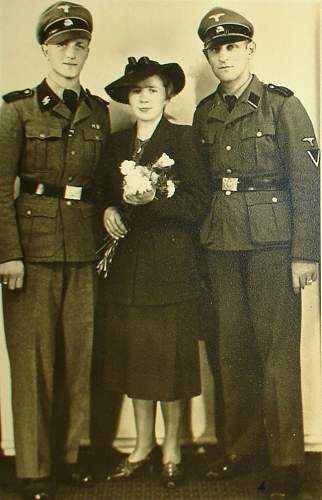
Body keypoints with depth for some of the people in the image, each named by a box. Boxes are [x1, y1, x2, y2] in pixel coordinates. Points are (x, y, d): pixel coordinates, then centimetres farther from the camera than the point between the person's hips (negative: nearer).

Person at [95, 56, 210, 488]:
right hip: (126, 265, 5)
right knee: (134, 356, 10)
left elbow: (198, 203, -9)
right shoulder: (117, 142, 14)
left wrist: (152, 198, -21)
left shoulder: (183, 138, -1)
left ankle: (171, 449, 21)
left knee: (171, 358, 2)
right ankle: (143, 447, 27)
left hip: (171, 265, -4)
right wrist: (108, 211, 0)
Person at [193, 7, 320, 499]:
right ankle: (240, 447, 22)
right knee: (229, 347, 8)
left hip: (272, 241, -4)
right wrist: (202, 236, 9)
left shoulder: (282, 105, 0)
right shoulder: (205, 113, 14)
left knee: (277, 348, -3)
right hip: (221, 242, 5)